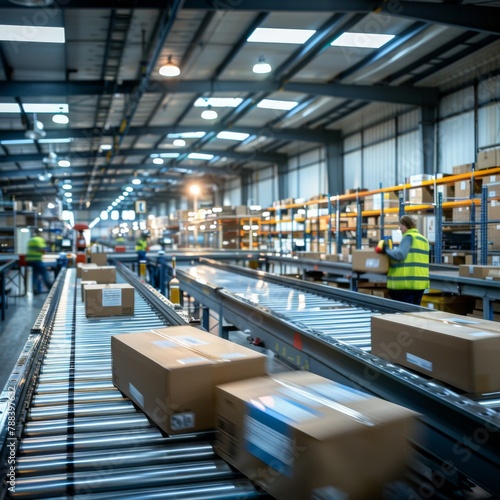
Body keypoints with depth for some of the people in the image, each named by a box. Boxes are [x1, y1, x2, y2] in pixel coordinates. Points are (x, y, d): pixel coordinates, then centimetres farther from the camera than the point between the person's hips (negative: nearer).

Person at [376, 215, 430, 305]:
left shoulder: (408, 237, -7)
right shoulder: (423, 238, 19)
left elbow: (400, 255, -19)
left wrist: (386, 249, -6)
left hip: (408, 282, -9)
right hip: (420, 281, 9)